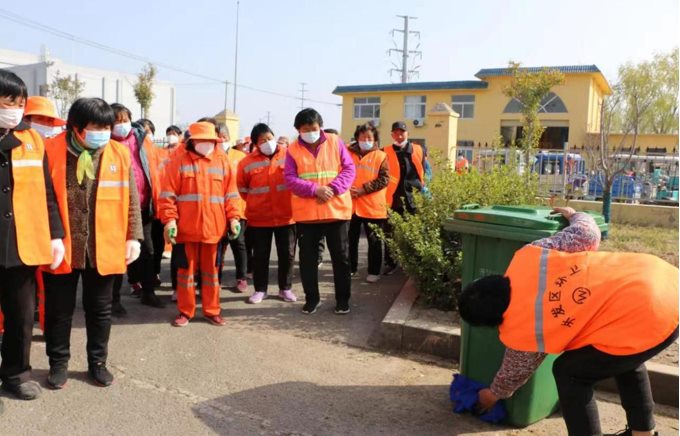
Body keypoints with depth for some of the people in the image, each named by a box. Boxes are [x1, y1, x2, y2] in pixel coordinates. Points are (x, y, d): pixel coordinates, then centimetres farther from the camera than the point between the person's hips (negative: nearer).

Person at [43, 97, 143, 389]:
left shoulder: (119, 153, -1)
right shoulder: (52, 150, -6)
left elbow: (131, 199, 3)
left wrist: (133, 237, 0)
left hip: (104, 248, 1)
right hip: (61, 247, -1)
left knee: (100, 309, 13)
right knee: (59, 309, 12)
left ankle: (97, 362, 30)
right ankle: (58, 363, 30)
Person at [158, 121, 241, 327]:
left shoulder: (222, 161, 6)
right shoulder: (179, 161, -1)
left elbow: (230, 193, 7)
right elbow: (168, 194, -4)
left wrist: (233, 217, 0)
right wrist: (169, 219, -11)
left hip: (213, 228, 2)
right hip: (186, 228, -2)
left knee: (211, 270, 11)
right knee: (186, 270, 9)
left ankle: (212, 310, 22)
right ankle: (185, 311, 21)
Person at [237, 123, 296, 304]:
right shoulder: (247, 162, -2)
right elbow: (242, 188, 11)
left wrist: (290, 201, 8)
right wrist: (255, 202, 11)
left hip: (286, 215, 0)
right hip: (259, 218, 0)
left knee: (287, 254, 8)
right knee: (260, 255, 8)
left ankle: (285, 288, 23)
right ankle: (260, 289, 22)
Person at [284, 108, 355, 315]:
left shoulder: (335, 142, 2)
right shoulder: (293, 149, 2)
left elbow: (349, 169, 0)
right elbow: (290, 179, -6)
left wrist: (333, 189, -16)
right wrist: (315, 190, -20)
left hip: (337, 210, 0)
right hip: (306, 212, 0)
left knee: (341, 256, 7)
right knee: (308, 257, 7)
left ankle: (343, 299, 20)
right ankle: (312, 298, 23)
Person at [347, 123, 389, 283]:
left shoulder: (380, 156, 0)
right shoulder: (349, 153, 7)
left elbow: (384, 179, -8)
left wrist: (363, 189, -15)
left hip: (373, 206, -2)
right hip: (351, 204, 2)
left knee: (374, 240, 6)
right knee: (351, 238, 11)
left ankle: (374, 271, 17)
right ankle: (351, 268, 26)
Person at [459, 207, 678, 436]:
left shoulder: (518, 333, -7)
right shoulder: (528, 256, 0)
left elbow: (516, 371, 15)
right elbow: (586, 233, 6)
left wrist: (493, 395, 36)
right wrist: (574, 215, 29)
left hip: (645, 322, -8)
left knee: (569, 372, 11)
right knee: (626, 357, 34)